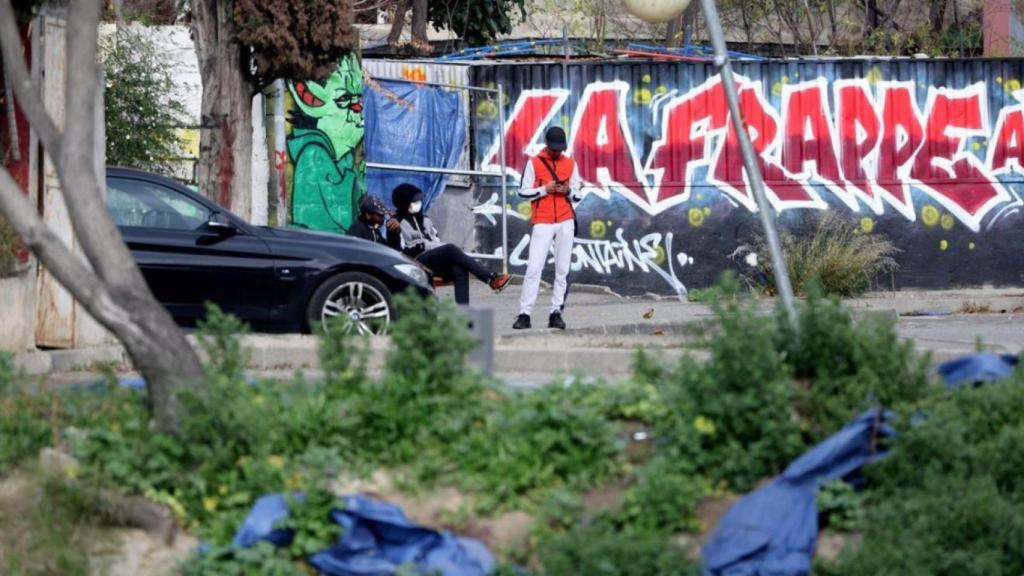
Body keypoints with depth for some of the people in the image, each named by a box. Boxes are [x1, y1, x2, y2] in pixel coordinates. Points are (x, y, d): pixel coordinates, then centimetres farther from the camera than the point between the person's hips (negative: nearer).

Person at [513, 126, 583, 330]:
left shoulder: (570, 164, 10)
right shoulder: (534, 163, 2)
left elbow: (578, 195, 12)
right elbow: (523, 192, 0)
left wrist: (568, 191, -9)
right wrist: (544, 189, -13)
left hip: (566, 222, 3)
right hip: (542, 223, -3)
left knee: (562, 269, 2)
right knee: (534, 268, -9)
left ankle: (556, 312, 6)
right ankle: (524, 314, -10)